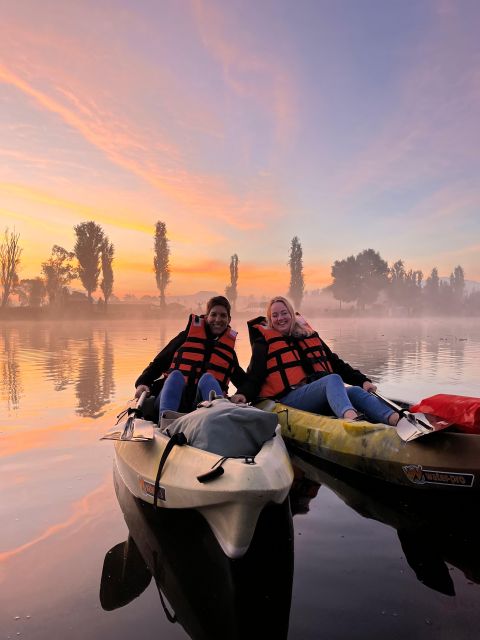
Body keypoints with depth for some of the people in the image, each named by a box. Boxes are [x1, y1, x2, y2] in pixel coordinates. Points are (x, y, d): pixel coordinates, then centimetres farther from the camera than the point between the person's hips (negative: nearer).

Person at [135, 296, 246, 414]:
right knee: (176, 375, -30)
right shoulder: (188, 335, 12)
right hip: (172, 398, -1)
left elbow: (242, 380, 22)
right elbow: (159, 362, 7)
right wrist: (142, 383, -10)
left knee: (207, 378, -28)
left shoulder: (228, 347, 20)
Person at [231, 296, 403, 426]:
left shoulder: (309, 335, 25)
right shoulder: (264, 342, 12)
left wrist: (362, 380, 14)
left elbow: (335, 363, 25)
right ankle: (350, 416, -65)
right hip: (289, 398, -5)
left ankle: (396, 419, -51)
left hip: (323, 397, 5)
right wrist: (243, 394, -20)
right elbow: (254, 376, 1)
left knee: (355, 391, -26)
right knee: (333, 379, -33)